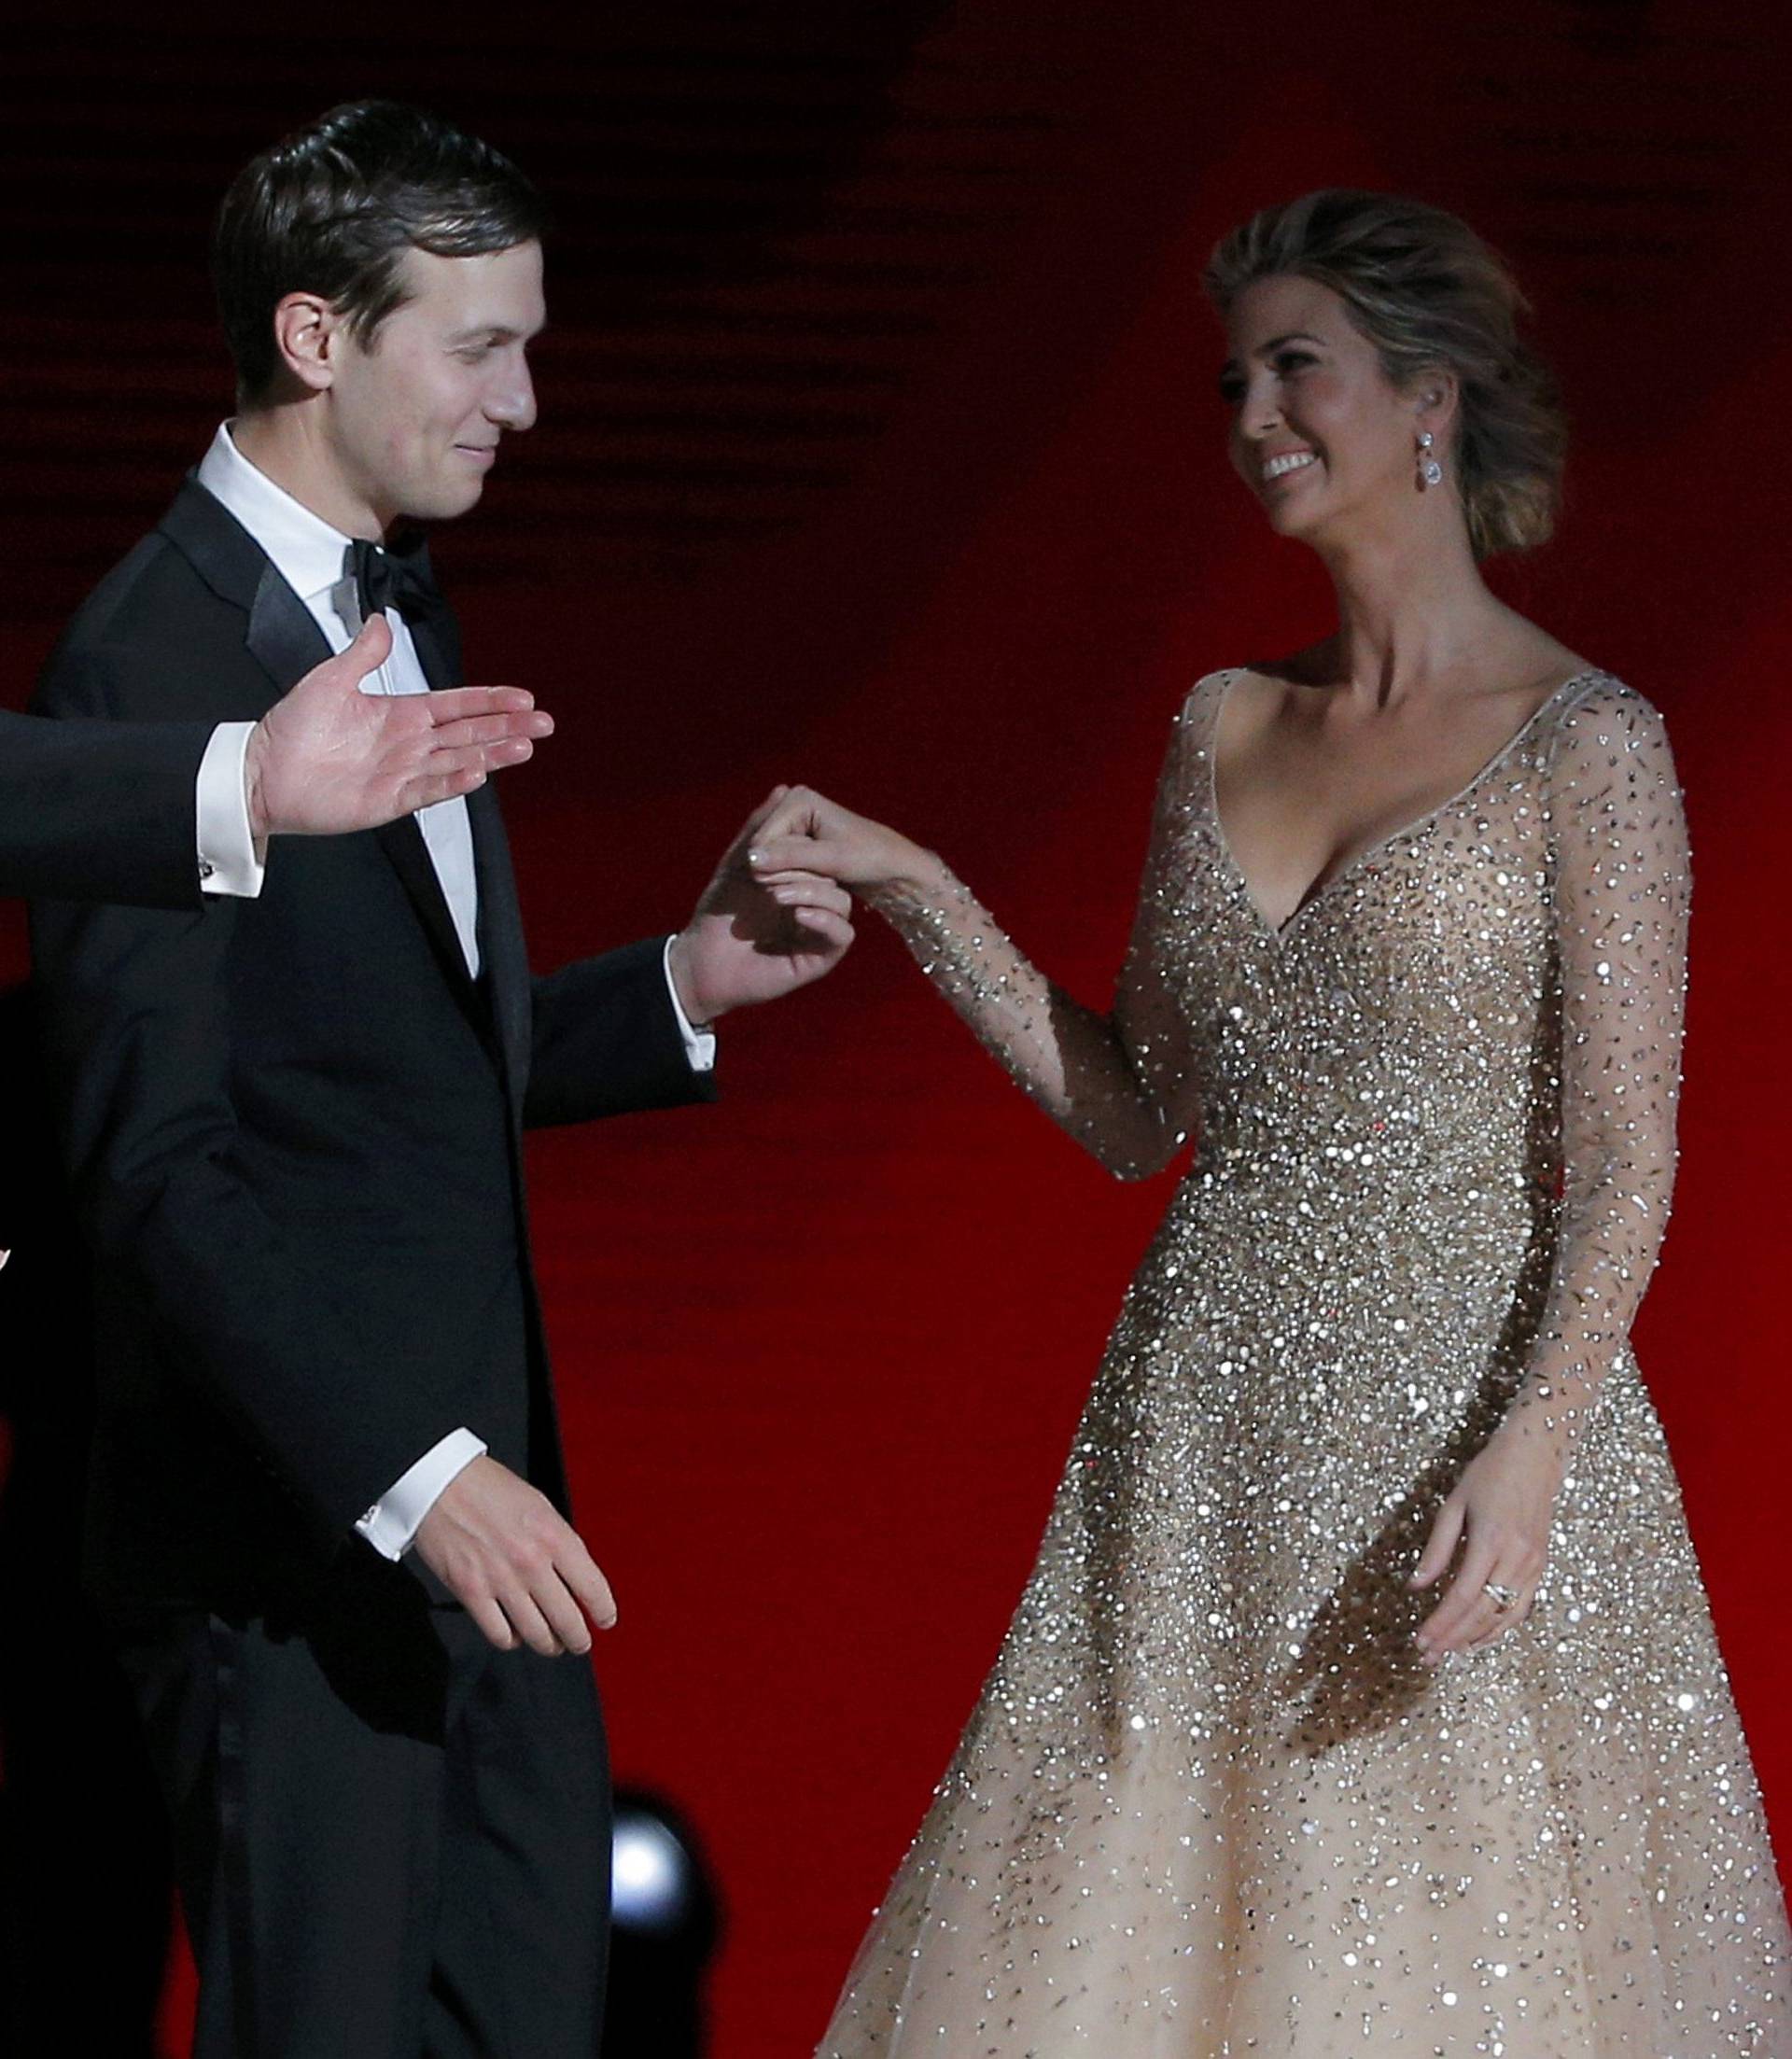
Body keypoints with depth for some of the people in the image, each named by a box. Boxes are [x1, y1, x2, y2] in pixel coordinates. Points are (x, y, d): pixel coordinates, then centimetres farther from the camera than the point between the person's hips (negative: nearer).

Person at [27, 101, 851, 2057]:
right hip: (290, 1528, -9)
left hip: (473, 1484, 9)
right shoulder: (151, 663, -16)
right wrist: (414, 1473, -26)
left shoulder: (406, 620, 14)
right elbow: (155, 1160, -21)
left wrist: (676, 992, 5)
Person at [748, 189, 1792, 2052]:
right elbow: (1133, 1111, 13)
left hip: (1464, 1414, -5)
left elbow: (1622, 1163, -10)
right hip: (1211, 1414, 6)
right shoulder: (1224, 727, 12)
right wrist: (918, 898, 5)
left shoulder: (1584, 742, -6)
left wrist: (1527, 1450, -23)